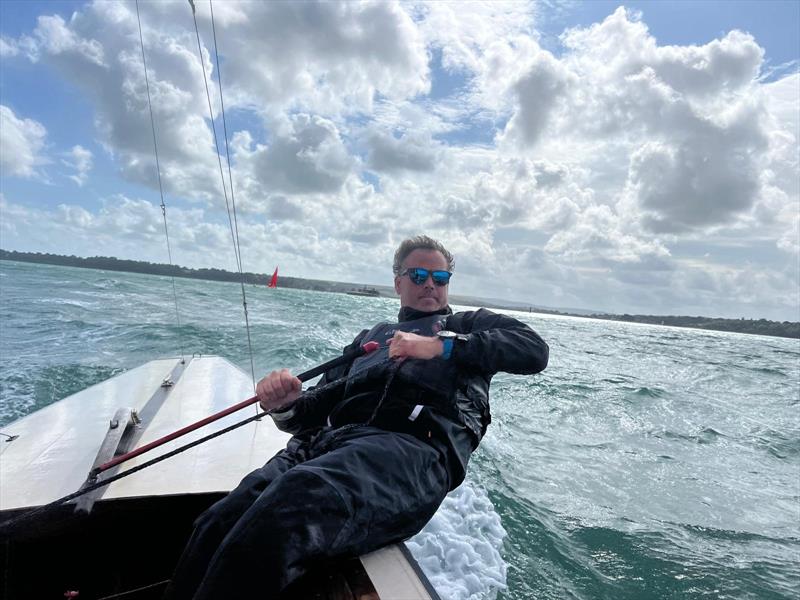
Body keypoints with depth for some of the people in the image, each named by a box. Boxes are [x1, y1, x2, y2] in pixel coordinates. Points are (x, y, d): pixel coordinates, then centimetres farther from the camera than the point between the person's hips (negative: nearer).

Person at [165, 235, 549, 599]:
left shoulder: (468, 325, 25)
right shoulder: (371, 336, 34)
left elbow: (535, 350, 5)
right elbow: (317, 406, 29)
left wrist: (442, 345, -2)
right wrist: (285, 406, 4)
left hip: (412, 445, -4)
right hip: (330, 437, 5)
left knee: (290, 503, -35)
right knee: (218, 523, -22)